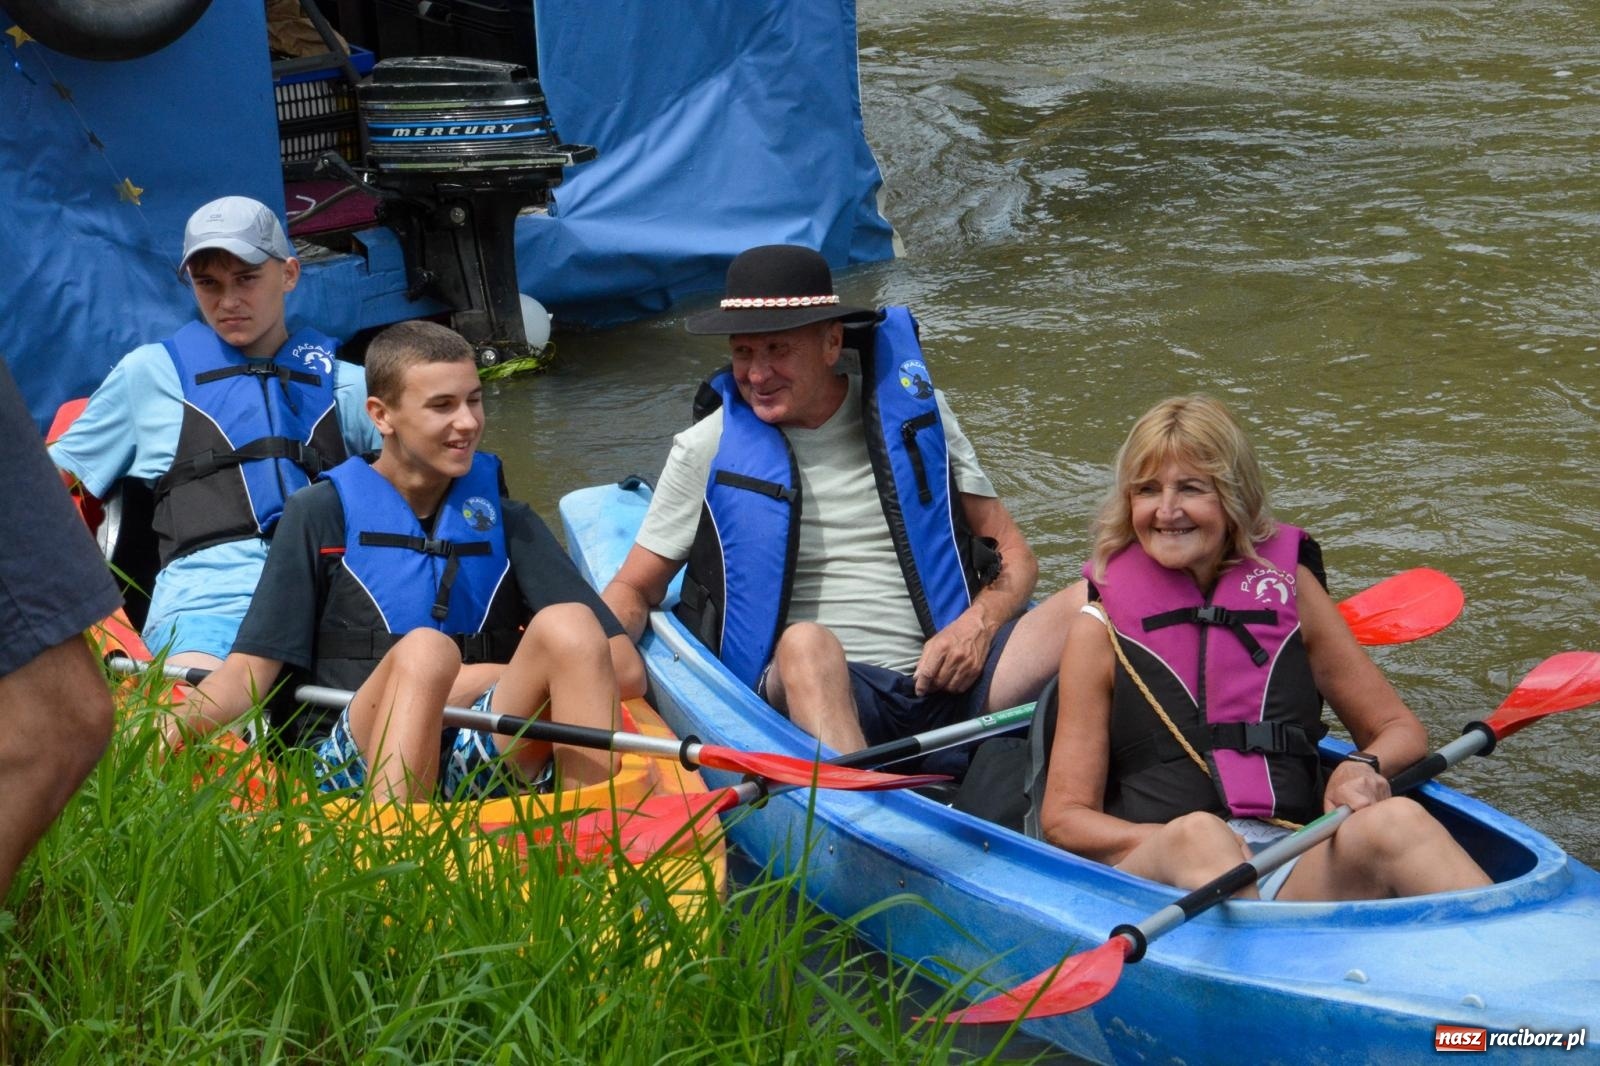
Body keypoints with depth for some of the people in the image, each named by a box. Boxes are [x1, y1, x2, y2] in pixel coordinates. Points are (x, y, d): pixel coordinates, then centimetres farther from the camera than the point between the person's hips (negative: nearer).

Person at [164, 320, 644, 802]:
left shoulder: (505, 520, 16)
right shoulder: (324, 514, 9)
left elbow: (626, 671, 8)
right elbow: (249, 672, 0)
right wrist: (171, 730, -19)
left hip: (480, 775, 3)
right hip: (350, 765, -3)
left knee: (570, 627, -22)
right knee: (424, 650, -32)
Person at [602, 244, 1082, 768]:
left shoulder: (912, 407, 11)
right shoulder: (708, 449, 8)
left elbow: (1013, 556, 15)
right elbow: (634, 590, 13)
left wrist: (977, 624, -8)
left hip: (947, 683, 2)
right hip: (813, 687, -2)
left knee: (1086, 605, -24)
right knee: (806, 643, -38)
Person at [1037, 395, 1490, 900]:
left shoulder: (1290, 588, 16)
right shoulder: (1100, 629, 9)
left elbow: (1402, 731, 21)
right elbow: (1064, 816, 5)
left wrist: (1364, 766, -4)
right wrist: (1182, 842, -13)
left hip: (1296, 874, 2)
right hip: (1148, 876, -2)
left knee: (1392, 824, -30)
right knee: (1198, 836, -37)